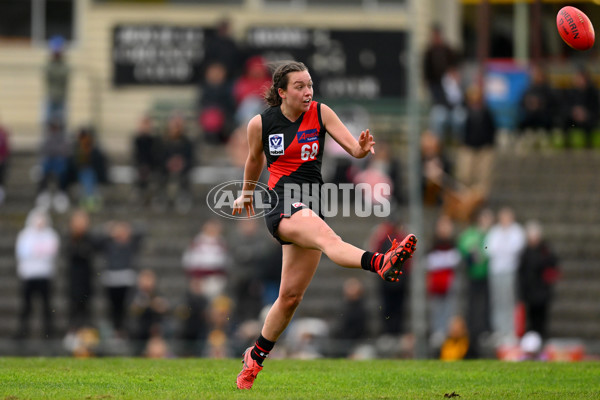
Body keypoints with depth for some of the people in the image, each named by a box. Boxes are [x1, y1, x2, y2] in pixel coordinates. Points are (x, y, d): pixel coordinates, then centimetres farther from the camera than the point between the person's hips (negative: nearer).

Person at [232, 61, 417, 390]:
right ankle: (381, 264, -64)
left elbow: (354, 148, -6)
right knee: (325, 235, -36)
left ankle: (255, 356, 25)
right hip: (281, 202, -4)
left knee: (291, 295, 6)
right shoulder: (260, 124, 1)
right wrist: (246, 194, 34)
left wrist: (362, 148, -29)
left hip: (310, 205, 4)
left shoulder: (320, 113, 3)